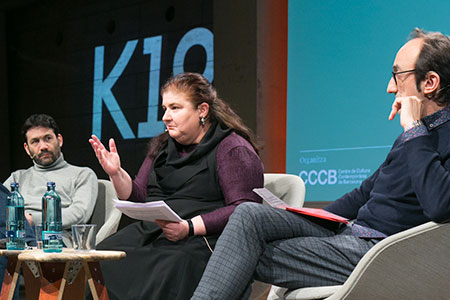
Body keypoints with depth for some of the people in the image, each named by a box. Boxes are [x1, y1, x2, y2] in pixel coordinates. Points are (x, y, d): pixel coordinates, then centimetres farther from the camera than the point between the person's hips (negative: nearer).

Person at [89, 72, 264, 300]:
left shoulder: (232, 149, 0)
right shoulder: (162, 147, 23)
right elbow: (139, 199, 23)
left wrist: (188, 227, -19)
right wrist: (116, 174, 4)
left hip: (202, 239, -6)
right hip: (150, 233, 6)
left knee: (169, 270, -39)